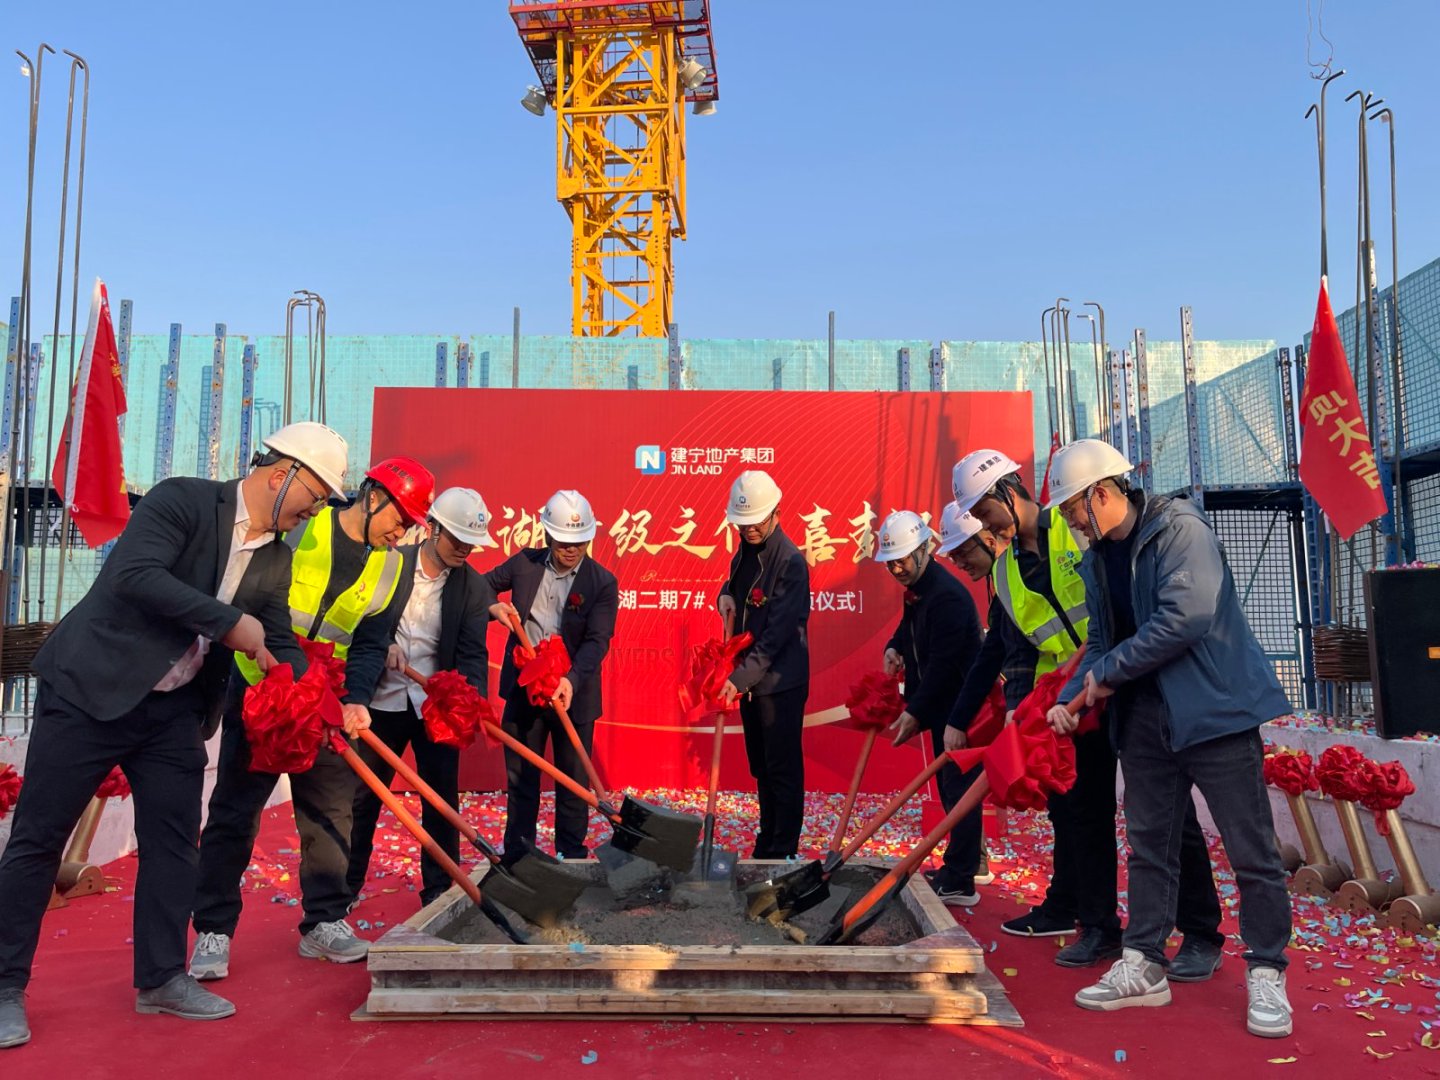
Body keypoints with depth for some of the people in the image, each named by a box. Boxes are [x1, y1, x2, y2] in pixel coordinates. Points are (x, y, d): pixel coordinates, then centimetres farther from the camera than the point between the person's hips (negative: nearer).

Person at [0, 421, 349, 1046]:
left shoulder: (275, 559, 7)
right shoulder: (183, 500, -14)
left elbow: (278, 642, 10)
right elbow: (134, 575, -27)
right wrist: (227, 621, -24)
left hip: (174, 710, 7)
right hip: (90, 690, -6)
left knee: (173, 842, 9)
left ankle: (160, 979, 21)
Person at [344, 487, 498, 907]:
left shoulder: (474, 586, -4)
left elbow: (472, 652, -9)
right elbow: (366, 631, -2)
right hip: (384, 699, 0)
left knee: (441, 799, 5)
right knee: (362, 795, 10)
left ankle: (440, 890, 19)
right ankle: (346, 885, 26)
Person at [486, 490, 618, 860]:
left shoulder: (602, 583, -9)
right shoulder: (524, 563, 0)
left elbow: (597, 641, -17)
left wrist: (571, 680, -33)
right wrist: (494, 607, -8)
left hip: (574, 695, -3)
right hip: (523, 691, 3)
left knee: (573, 780, 8)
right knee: (520, 777, 14)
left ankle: (572, 855, 21)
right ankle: (517, 853, 28)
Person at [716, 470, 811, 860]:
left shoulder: (791, 561, -18)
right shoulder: (746, 550, 6)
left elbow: (777, 633, -23)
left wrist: (740, 679, -26)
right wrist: (725, 596, 2)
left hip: (780, 682, -8)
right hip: (748, 679, 8)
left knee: (782, 770, 1)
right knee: (761, 768, 17)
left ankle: (782, 851, 12)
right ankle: (765, 845, 30)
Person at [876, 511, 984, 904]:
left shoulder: (947, 595, -22)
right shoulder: (915, 589, 9)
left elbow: (943, 664, -26)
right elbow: (909, 627, 25)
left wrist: (916, 712, -25)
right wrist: (894, 647, 2)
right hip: (941, 706, 10)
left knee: (958, 789, -6)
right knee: (949, 787, 16)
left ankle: (959, 883, -2)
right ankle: (960, 865, 27)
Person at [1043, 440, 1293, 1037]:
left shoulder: (1180, 529, -13)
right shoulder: (1098, 561, 11)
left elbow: (1186, 617, -24)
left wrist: (1110, 671, -15)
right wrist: (1071, 699, -1)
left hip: (1216, 711, -7)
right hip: (1145, 720, 8)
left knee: (1250, 849, 1)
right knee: (1148, 846, 12)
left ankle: (1266, 975, 14)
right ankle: (1143, 966, 22)